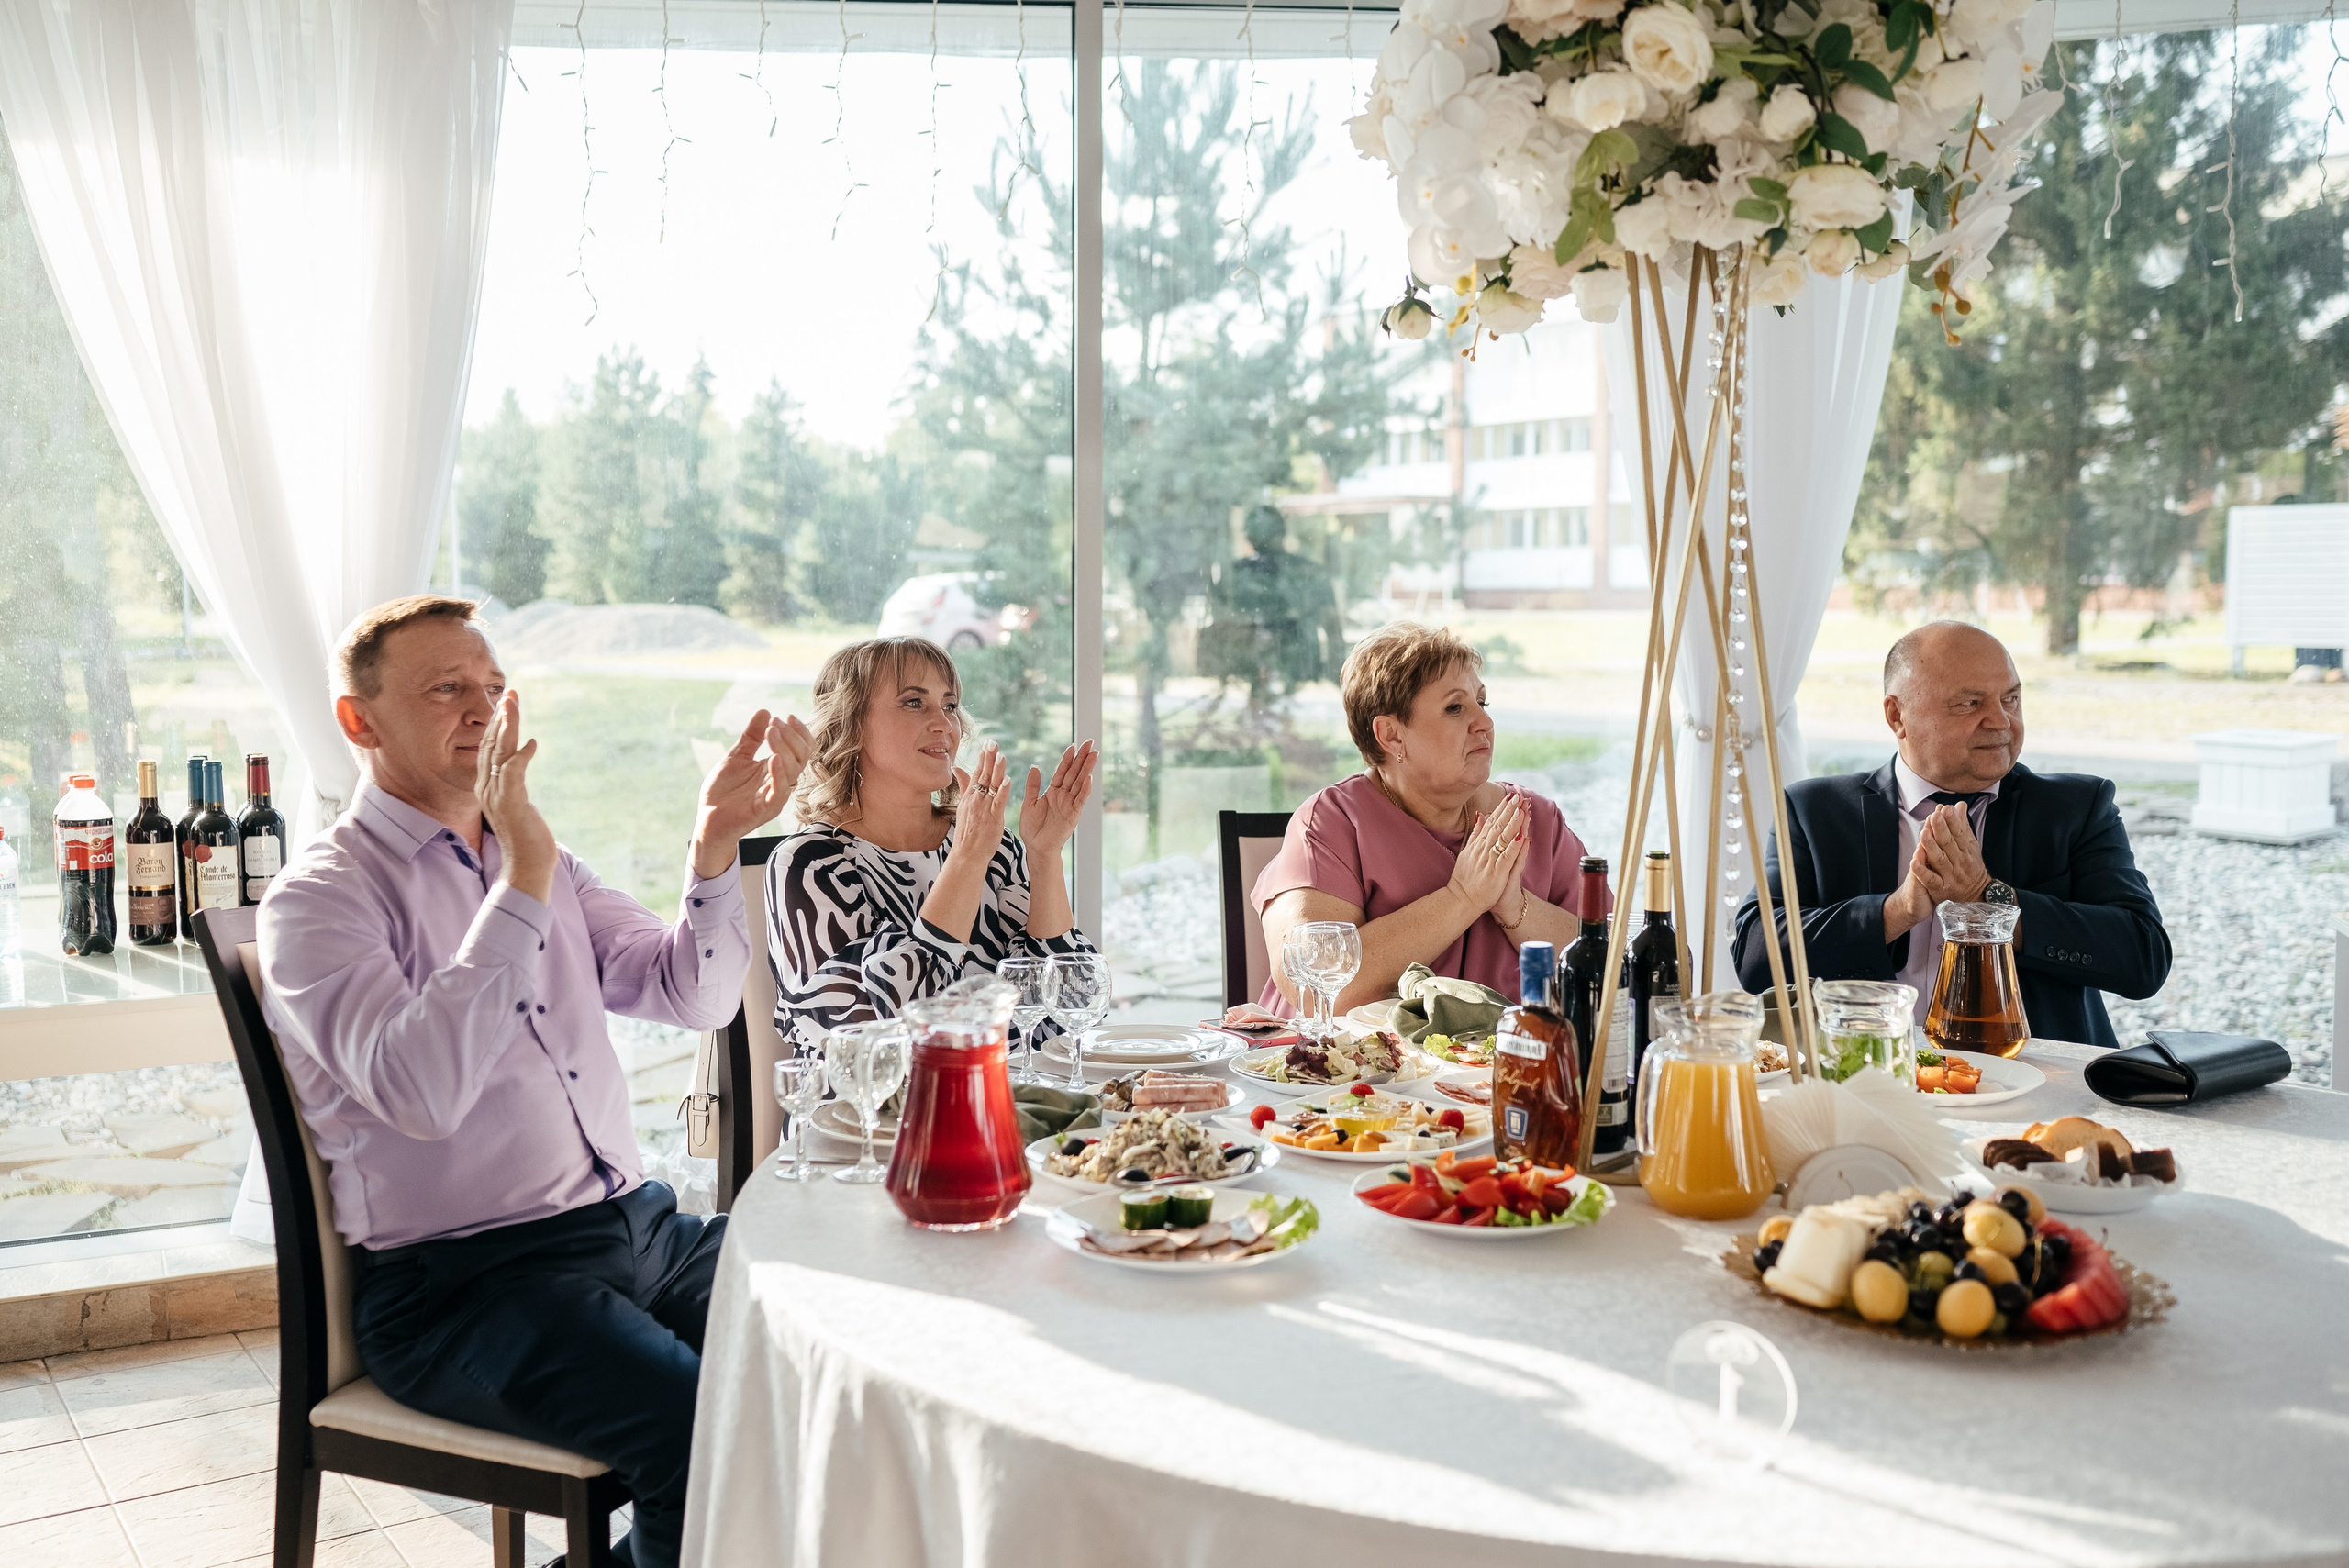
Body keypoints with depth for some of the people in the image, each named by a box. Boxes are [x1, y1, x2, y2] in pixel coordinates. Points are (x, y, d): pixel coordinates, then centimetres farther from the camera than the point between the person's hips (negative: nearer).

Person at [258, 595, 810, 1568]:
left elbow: (696, 997, 7)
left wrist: (715, 843, -8)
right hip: (457, 1279, -7)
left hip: (633, 1223, 7)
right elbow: (423, 1092, -23)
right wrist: (522, 876, -25)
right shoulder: (316, 899, -5)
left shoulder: (541, 864, 17)